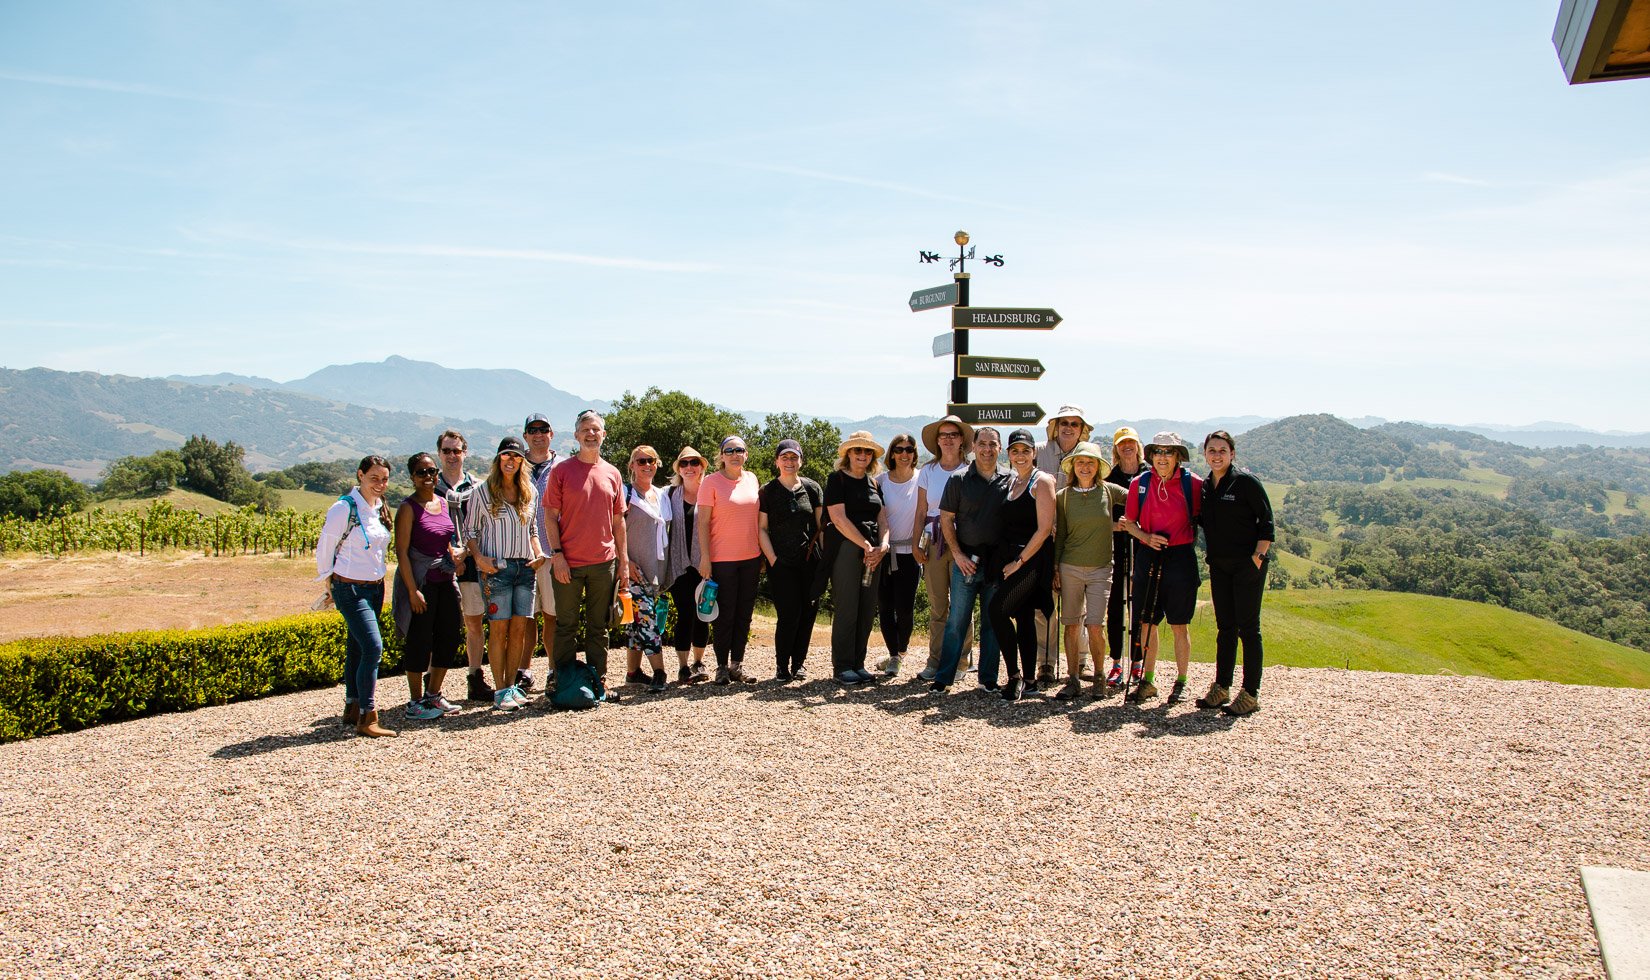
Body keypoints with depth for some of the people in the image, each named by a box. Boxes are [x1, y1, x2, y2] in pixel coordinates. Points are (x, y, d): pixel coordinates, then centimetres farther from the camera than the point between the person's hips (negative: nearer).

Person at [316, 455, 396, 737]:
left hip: (376, 587, 7)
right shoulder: (344, 508, -15)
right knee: (373, 647, -15)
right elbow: (324, 546, -6)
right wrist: (328, 580, 4)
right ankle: (367, 718, -10)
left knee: (357, 648, 15)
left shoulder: (381, 509, 7)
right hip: (351, 589, -7)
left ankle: (352, 708, 26)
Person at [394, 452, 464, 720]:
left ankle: (433, 695, 24)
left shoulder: (444, 503, 11)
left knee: (449, 638, 10)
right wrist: (413, 591, -18)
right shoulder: (409, 507, -9)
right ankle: (415, 702, 10)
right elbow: (401, 552, -13)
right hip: (420, 582, -7)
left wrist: (456, 555, 5)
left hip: (444, 581, 7)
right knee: (420, 641, -2)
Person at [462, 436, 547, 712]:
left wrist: (538, 553, 5)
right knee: (499, 629, -3)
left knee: (520, 628, 3)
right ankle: (500, 691, 3)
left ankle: (512, 685, 14)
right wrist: (478, 557, -12)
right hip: (496, 567, -4)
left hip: (525, 566, 4)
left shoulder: (530, 493, 13)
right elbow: (470, 529, 2)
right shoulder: (483, 491, 1)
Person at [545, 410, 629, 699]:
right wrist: (557, 554, -11)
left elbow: (618, 520, 12)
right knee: (566, 627, 4)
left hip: (604, 562, 3)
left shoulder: (612, 474, 9)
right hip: (568, 563, -3)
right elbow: (550, 515, -2)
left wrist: (624, 560, 9)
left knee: (599, 628, 11)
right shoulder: (562, 471, -1)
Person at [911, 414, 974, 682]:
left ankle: (960, 660, 9)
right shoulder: (927, 471, 9)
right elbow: (921, 511, 11)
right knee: (937, 606, 5)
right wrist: (915, 543, 4)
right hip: (934, 542, 2)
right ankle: (935, 662, 11)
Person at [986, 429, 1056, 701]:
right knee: (1023, 617, 9)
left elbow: (1044, 529, -13)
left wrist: (1020, 561, -13)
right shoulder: (1009, 481, 15)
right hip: (1010, 559, 7)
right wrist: (1007, 560, 6)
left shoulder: (1042, 481, -7)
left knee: (997, 608, -20)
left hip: (1032, 559, -7)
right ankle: (1027, 680, 16)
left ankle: (1014, 675, -10)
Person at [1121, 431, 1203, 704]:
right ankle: (1148, 682, 17)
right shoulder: (1140, 483, 2)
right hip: (1149, 556, 2)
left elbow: (1199, 518, 9)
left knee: (1180, 625, 5)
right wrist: (1146, 537, -8)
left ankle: (1181, 682, 18)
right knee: (1147, 623, 6)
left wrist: (1189, 538, -3)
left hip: (1181, 557, -2)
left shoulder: (1192, 483, -4)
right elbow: (1129, 522, 8)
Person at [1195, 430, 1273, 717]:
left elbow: (1266, 522, -9)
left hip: (1247, 565, -6)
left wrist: (1257, 558, -14)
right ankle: (1221, 687, 18)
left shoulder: (1246, 482, -8)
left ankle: (1251, 694, 3)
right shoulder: (1204, 486, 9)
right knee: (1225, 628, 11)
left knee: (1248, 628, -2)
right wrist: (1210, 556, 10)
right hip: (1219, 565, 6)